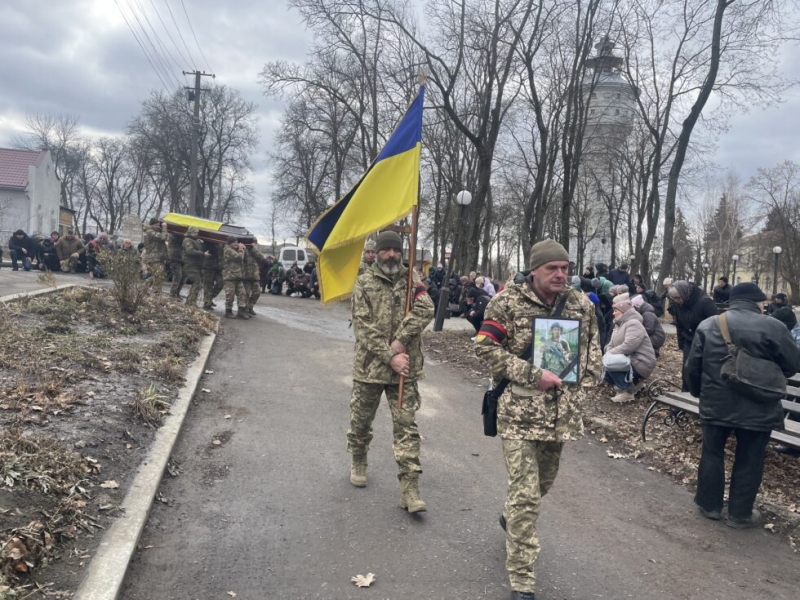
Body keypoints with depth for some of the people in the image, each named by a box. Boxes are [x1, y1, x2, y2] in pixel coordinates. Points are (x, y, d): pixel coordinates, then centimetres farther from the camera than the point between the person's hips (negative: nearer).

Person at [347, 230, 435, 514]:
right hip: (369, 366, 0)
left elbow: (426, 310, -14)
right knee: (361, 421, 17)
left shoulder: (411, 280, 3)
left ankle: (409, 488, 4)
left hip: (405, 368, 0)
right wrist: (389, 356, -18)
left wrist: (400, 341, -23)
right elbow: (363, 326, -10)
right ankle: (358, 463, 43)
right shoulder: (364, 283, -2)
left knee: (407, 426, -1)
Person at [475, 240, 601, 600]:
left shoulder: (581, 305, 4)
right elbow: (485, 347, -13)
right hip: (520, 411, -5)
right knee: (525, 495, -5)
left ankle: (511, 520, 55)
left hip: (562, 411, 6)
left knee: (543, 483, 23)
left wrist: (583, 377, 5)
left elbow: (593, 344, 18)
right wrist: (532, 375, -19)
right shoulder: (508, 302, -10)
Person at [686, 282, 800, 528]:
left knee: (712, 454, 17)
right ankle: (740, 514, 22)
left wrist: (699, 393, 20)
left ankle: (709, 505, 28)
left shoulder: (707, 325, 0)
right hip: (757, 409, -3)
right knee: (748, 462, 10)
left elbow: (692, 367, 3)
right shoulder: (773, 327, -11)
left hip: (715, 405, 3)